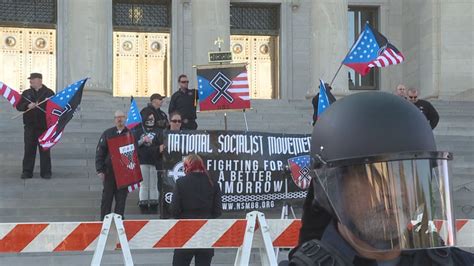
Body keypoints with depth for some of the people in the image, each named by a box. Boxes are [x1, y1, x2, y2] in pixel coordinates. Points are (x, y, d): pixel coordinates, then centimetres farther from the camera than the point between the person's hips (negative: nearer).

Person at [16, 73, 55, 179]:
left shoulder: (49, 93, 2)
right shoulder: (26, 93, 11)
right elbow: (18, 106, 5)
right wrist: (27, 106, -14)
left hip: (44, 126, -3)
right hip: (30, 126, 3)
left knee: (45, 150, 2)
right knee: (29, 149, 3)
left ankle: (46, 172, 8)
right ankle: (27, 171, 9)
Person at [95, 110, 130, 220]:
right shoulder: (107, 134, 5)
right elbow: (99, 152, 3)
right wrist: (100, 170, -4)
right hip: (109, 171, 0)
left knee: (121, 199, 2)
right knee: (106, 198, 3)